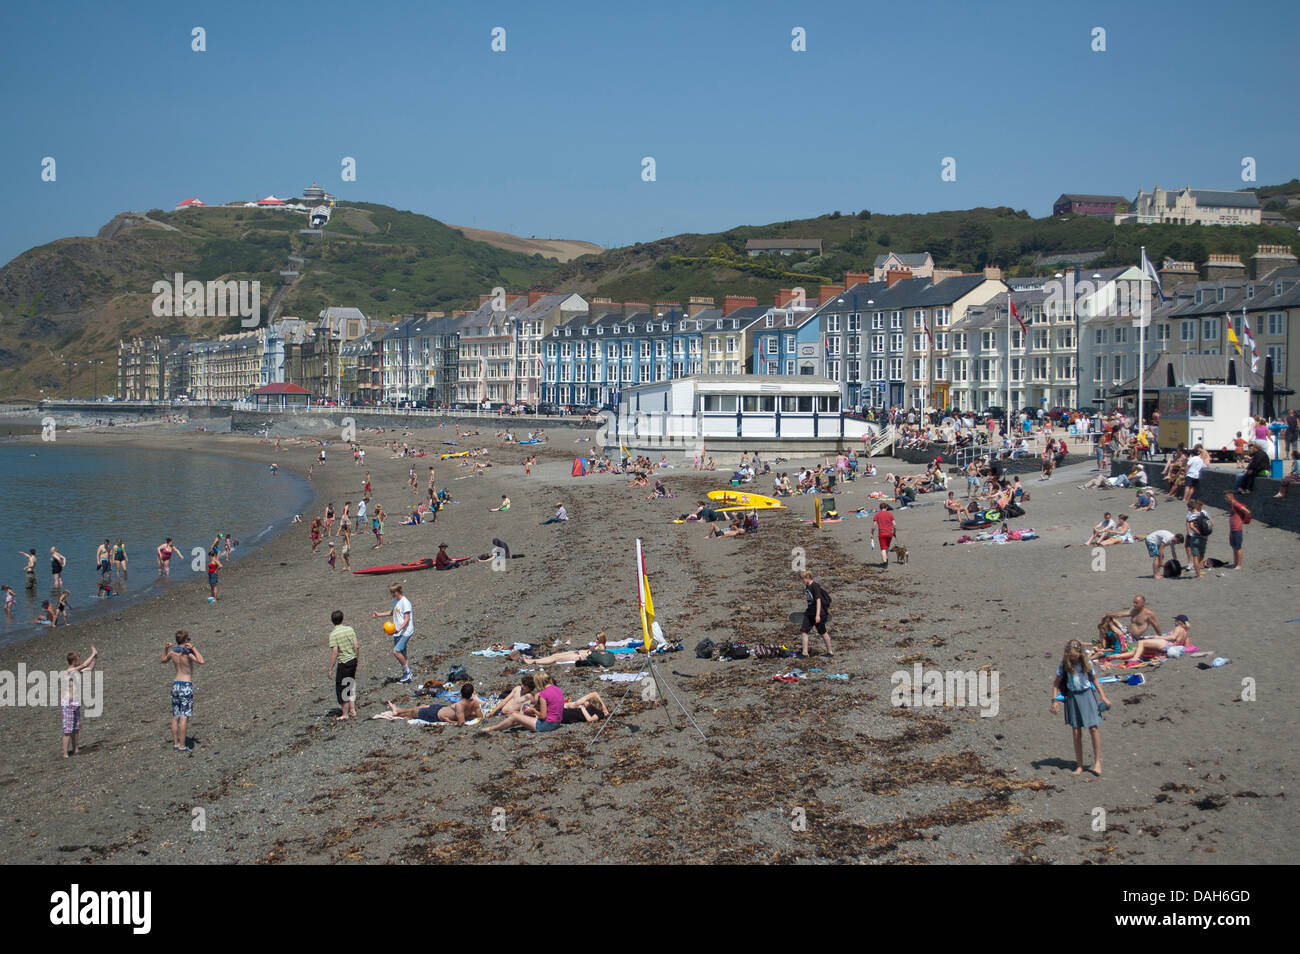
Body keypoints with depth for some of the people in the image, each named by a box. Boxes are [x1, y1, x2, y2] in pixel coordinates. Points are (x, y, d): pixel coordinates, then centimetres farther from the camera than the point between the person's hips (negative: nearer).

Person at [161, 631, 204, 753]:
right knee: (184, 717, -7)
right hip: (186, 686, -7)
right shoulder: (187, 652, -14)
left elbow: (163, 660, 26)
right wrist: (194, 648, -21)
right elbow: (201, 661, -28)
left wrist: (165, 649, 17)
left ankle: (175, 743, 13)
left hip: (175, 684, 7)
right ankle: (182, 746, -9)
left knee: (175, 716, 11)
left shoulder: (172, 652, 5)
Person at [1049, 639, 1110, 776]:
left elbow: (1095, 681, 11)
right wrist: (1054, 701, -7)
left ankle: (1097, 761, 0)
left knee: (1094, 728, -10)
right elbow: (1056, 684, 2)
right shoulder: (1064, 666, -3)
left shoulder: (1087, 663, 0)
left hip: (1087, 695, 0)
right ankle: (1079, 765, 11)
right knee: (1076, 733, 2)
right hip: (1072, 697, 0)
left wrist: (1104, 698, 7)